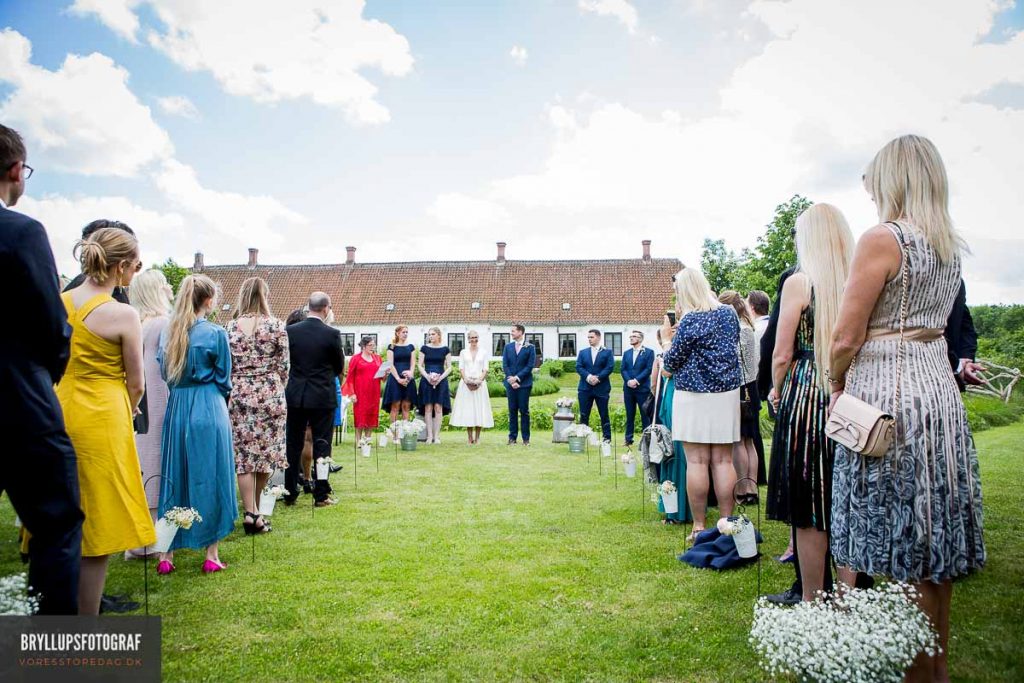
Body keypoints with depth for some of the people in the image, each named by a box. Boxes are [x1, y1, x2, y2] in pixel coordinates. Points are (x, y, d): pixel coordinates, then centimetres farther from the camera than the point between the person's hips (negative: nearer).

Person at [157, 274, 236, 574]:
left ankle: (166, 553, 18)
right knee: (210, 478, 4)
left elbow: (164, 373, 10)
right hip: (208, 411, -4)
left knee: (173, 477, 12)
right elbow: (223, 380, -2)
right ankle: (211, 554, 10)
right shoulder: (215, 334, -9)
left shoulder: (169, 332, 5)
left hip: (176, 408, 5)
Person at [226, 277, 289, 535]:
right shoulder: (277, 326, -4)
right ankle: (256, 509, 24)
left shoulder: (232, 327, 0)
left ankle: (250, 512, -1)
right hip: (270, 395, -1)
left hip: (240, 396, 1)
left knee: (244, 455, 3)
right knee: (266, 452, 11)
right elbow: (284, 366, -1)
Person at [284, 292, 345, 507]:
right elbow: (340, 367, 0)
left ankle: (290, 494, 18)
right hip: (323, 396, -3)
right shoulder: (332, 334, -11)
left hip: (295, 395, 3)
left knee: (293, 445, 12)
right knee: (321, 445, 5)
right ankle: (321, 495, 9)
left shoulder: (290, 331, -3)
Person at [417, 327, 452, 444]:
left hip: (441, 381, 0)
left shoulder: (445, 349, 6)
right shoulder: (424, 348, 7)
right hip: (426, 380, 1)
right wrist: (427, 377, -11)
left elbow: (449, 367, 5)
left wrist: (440, 378, -10)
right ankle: (429, 435, 2)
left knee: (438, 407, -3)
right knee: (428, 408, -2)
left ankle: (437, 435, 2)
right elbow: (420, 366, 6)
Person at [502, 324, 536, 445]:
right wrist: (511, 379, -7)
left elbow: (530, 366, -6)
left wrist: (517, 377, -12)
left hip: (524, 383, -3)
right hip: (510, 383, 3)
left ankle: (526, 438, 5)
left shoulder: (530, 347, 1)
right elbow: (505, 365, 5)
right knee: (512, 410, 5)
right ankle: (512, 437, 9)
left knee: (524, 411, 0)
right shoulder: (508, 347, 11)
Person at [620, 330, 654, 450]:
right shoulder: (626, 353, 14)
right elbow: (622, 369, 7)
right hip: (628, 388, 4)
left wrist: (636, 380, -15)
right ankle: (628, 439, 13)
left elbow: (648, 369, -9)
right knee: (630, 415, 8)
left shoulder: (649, 352, 0)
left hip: (642, 388, -4)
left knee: (645, 415, 0)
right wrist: (628, 381, -11)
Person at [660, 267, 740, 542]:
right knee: (723, 461, 8)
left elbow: (671, 363, -8)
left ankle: (700, 526, 5)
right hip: (727, 394, 5)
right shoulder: (729, 313, 6)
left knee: (696, 461, 1)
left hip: (694, 396, -5)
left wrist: (666, 339, 9)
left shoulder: (689, 320, -12)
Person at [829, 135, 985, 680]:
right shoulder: (950, 246, 13)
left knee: (892, 541, 2)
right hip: (940, 388, 8)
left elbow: (846, 338, -15)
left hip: (887, 395, -8)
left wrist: (835, 383, 3)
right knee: (933, 540, 15)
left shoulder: (882, 238, -12)